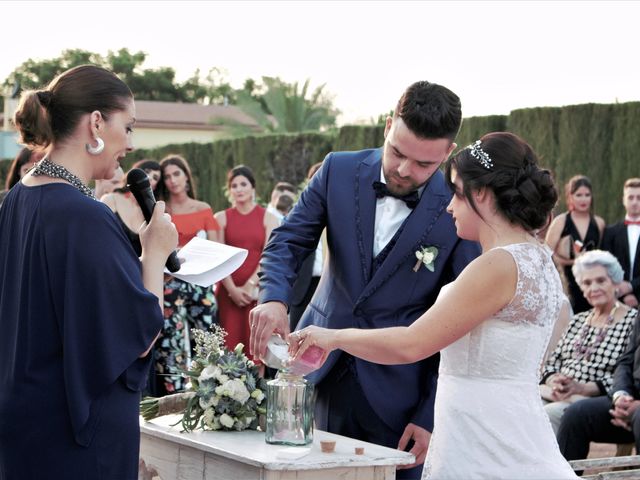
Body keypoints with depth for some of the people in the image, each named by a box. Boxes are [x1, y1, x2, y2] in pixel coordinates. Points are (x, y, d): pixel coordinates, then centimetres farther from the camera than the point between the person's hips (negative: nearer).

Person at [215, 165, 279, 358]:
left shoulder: (268, 218, 7)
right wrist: (232, 289, -10)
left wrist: (250, 286, -11)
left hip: (258, 290, 0)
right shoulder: (221, 218, 8)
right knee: (230, 343, -5)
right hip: (228, 291, 0)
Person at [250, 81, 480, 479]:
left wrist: (431, 416, -9)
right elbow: (288, 241, 2)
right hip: (323, 370, 3)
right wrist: (274, 298, -21)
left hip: (400, 391, -3)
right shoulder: (339, 171, -3)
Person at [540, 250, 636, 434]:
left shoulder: (633, 321, 2)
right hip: (554, 393, 5)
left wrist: (582, 388, -18)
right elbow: (552, 362, 18)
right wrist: (554, 382, -6)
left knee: (550, 414, -34)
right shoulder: (578, 320, 22)